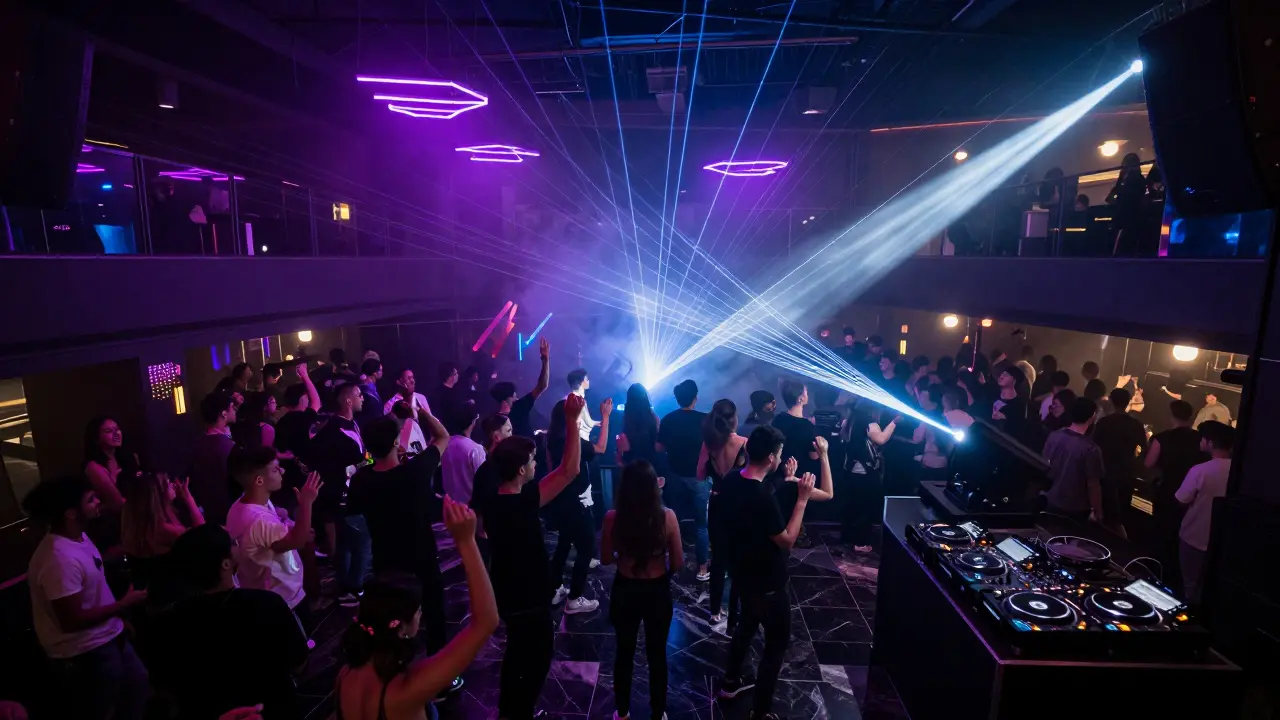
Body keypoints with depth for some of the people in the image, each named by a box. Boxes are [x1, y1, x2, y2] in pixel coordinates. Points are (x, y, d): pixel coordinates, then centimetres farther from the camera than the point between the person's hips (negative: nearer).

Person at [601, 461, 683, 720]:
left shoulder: (612, 518, -19)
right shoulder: (667, 517, -20)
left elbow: (606, 559, -5)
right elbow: (678, 563, -10)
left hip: (624, 591, 1)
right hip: (657, 592, 0)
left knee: (624, 653, 23)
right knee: (657, 654, 21)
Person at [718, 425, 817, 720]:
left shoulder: (735, 481, -6)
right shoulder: (762, 496, -34)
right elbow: (787, 540, -24)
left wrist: (786, 481, 5)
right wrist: (801, 499, -22)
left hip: (743, 573, 9)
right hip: (766, 582, -9)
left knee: (747, 623, 28)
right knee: (778, 640, 11)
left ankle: (731, 681, 46)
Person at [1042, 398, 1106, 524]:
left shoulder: (1054, 436, -10)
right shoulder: (1091, 449, -25)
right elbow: (1093, 485, -19)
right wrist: (1098, 513, -5)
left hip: (1052, 502, 4)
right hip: (1076, 510, -4)